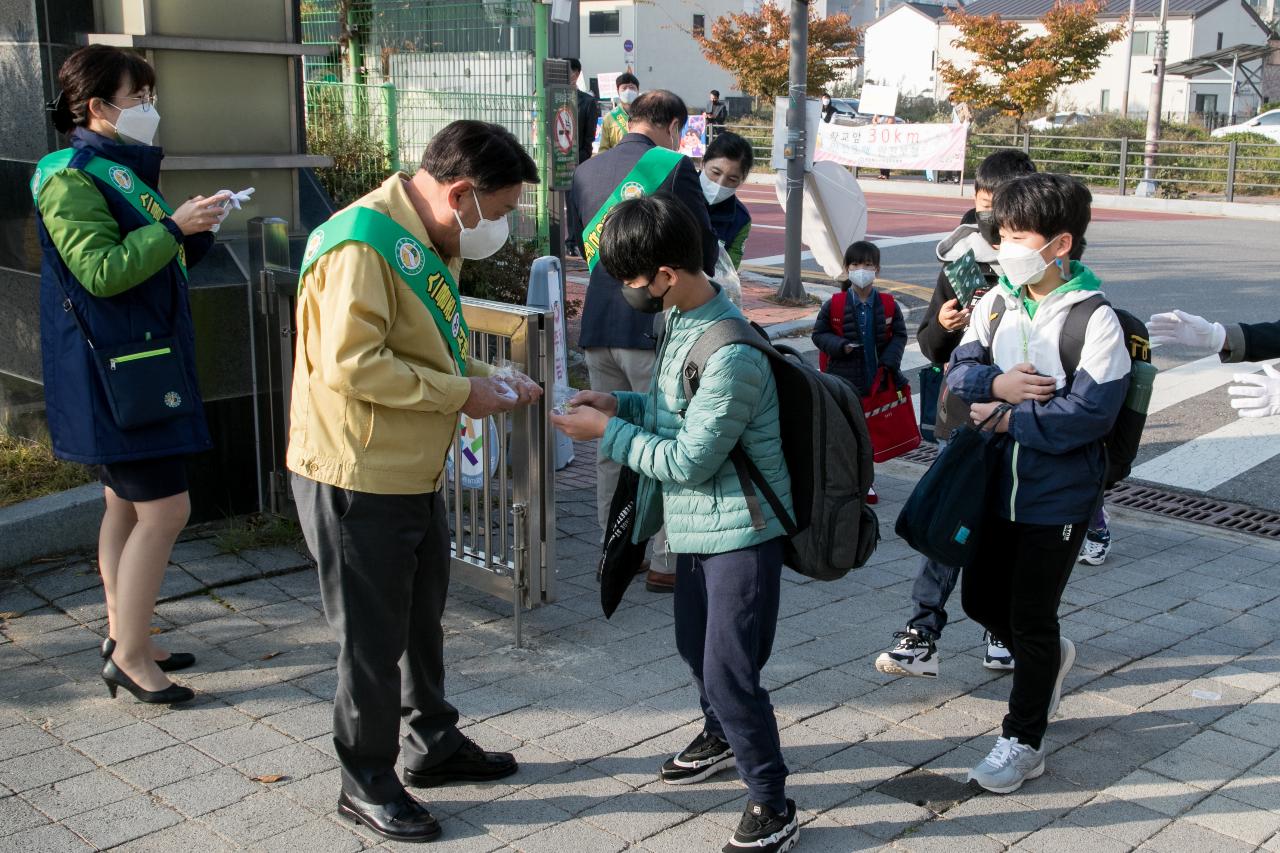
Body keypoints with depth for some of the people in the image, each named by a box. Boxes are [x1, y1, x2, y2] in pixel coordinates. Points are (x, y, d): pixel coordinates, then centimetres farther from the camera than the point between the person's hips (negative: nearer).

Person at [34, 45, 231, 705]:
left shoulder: (124, 172, 17)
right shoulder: (71, 179, -13)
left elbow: (151, 263, 23)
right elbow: (102, 270, -22)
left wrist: (194, 230, 6)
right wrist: (174, 227, -22)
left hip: (137, 367, 10)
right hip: (113, 373, -10)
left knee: (127, 507, 15)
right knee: (165, 509, -10)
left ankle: (124, 637, 25)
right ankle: (130, 655, 1)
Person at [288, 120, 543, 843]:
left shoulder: (434, 242, 9)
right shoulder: (364, 244, -23)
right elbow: (350, 365, -30)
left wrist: (491, 379, 3)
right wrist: (461, 393, -23)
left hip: (416, 473, 10)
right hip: (358, 478, -10)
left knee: (422, 618, 23)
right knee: (373, 636, 5)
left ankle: (434, 743, 41)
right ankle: (367, 783, 23)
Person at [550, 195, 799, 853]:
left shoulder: (731, 355, -28)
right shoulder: (681, 319, 1)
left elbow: (690, 459, -23)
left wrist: (608, 433, -16)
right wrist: (621, 403, -1)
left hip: (740, 532, -9)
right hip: (696, 526, 10)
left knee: (729, 673, -4)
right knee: (695, 645, 25)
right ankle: (722, 737, 51)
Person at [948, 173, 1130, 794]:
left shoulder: (1094, 320, -17)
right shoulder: (996, 303, 2)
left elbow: (1091, 411, -24)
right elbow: (958, 372, 0)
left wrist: (1008, 418, -20)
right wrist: (997, 382, -21)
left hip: (1058, 497, -6)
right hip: (997, 485, 6)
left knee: (1031, 618, 4)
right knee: (981, 600, 17)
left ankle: (1024, 741, 23)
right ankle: (1050, 657, 48)